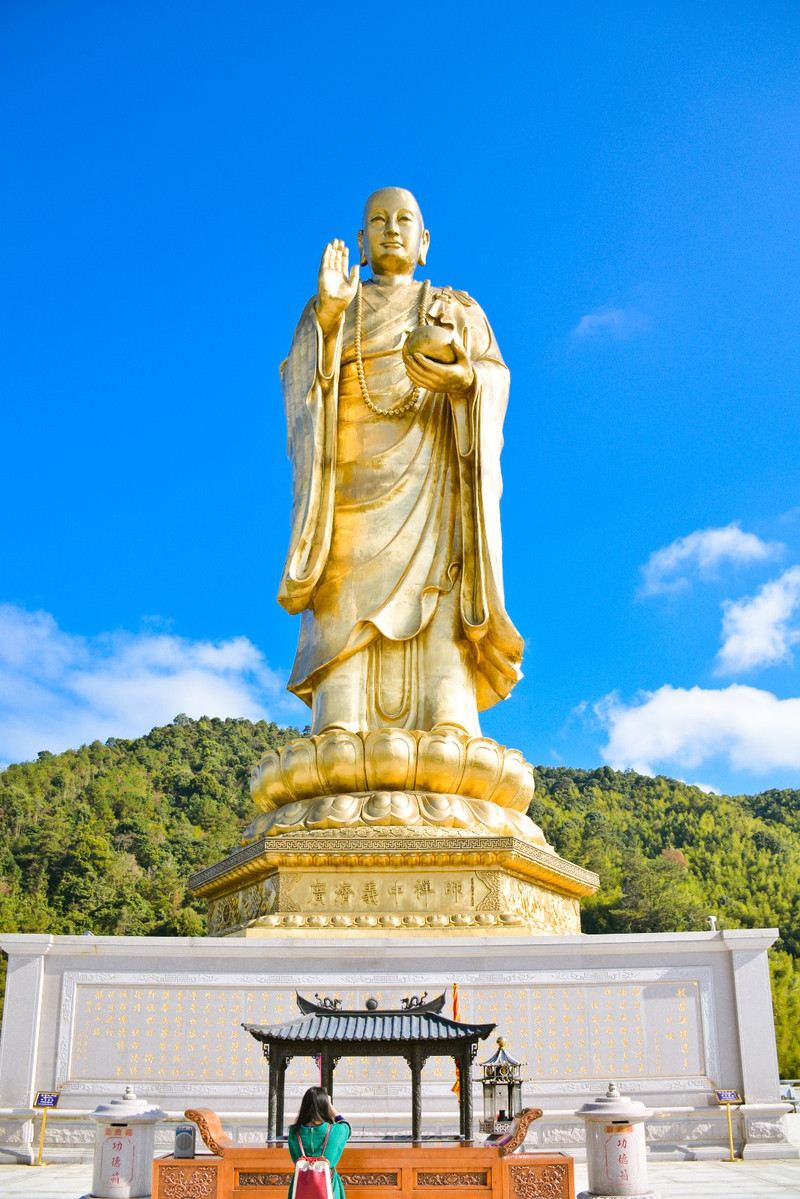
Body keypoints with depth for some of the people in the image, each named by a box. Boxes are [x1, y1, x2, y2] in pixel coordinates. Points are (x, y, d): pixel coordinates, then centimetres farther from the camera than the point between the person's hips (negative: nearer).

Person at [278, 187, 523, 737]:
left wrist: (458, 377, -18)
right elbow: (301, 383, 6)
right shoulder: (325, 313, 24)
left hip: (432, 477, 0)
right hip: (353, 476, 0)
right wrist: (329, 317, -12)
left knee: (439, 613, -20)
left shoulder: (459, 311, 23)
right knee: (347, 612, -18)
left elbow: (494, 380, 6)